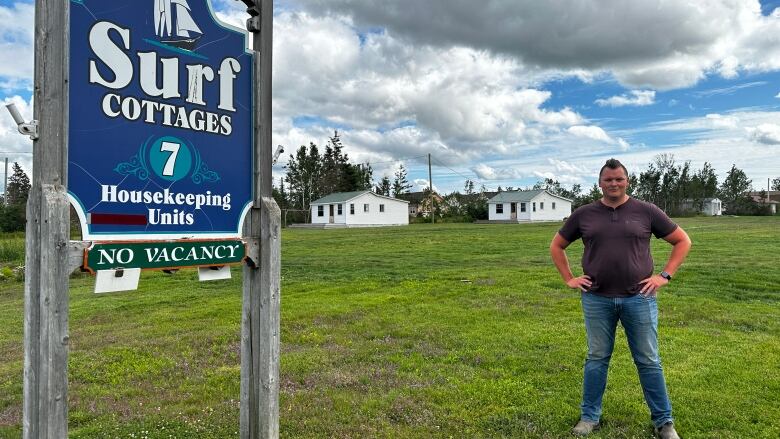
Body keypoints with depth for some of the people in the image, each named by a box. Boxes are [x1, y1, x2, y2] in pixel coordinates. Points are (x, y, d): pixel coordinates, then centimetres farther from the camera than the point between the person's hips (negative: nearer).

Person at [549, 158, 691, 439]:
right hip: (596, 300, 1)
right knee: (596, 359, 10)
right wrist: (569, 279, 6)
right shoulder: (583, 214, 3)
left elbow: (682, 241, 8)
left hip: (639, 298, -1)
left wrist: (665, 276, 0)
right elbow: (556, 246, 14)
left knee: (649, 361, 9)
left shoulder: (646, 211, 0)